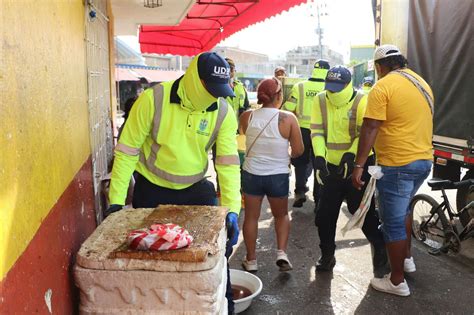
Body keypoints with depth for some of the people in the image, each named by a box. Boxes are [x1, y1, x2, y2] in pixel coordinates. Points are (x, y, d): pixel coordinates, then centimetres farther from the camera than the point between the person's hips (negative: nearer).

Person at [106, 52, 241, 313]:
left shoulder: (223, 112, -13)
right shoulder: (153, 99, -21)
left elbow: (229, 163, -14)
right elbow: (127, 151, -15)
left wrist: (231, 209, -24)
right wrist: (116, 201, -15)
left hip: (196, 188, 2)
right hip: (152, 189, -2)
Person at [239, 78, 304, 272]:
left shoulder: (247, 116, -7)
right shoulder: (288, 118, -14)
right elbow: (299, 150, -8)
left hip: (251, 174, 1)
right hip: (278, 175, -1)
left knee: (251, 216, 16)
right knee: (281, 215, 22)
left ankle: (251, 259, 24)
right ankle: (281, 252, 9)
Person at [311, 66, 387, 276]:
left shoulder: (361, 102, -11)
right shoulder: (320, 101, -1)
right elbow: (316, 132, -3)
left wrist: (351, 155, -28)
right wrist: (319, 158, -16)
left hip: (358, 165, -4)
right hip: (331, 166, 4)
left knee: (362, 210, 1)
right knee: (325, 214, 7)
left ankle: (380, 251, 24)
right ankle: (327, 255, 26)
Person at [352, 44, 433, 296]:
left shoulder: (383, 87, -12)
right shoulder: (422, 83, 13)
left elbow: (370, 129, -18)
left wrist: (358, 165, -16)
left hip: (397, 164, -9)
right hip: (424, 160, 9)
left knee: (393, 222, 3)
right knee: (403, 209, 29)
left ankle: (397, 282, 13)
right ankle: (407, 258, 41)